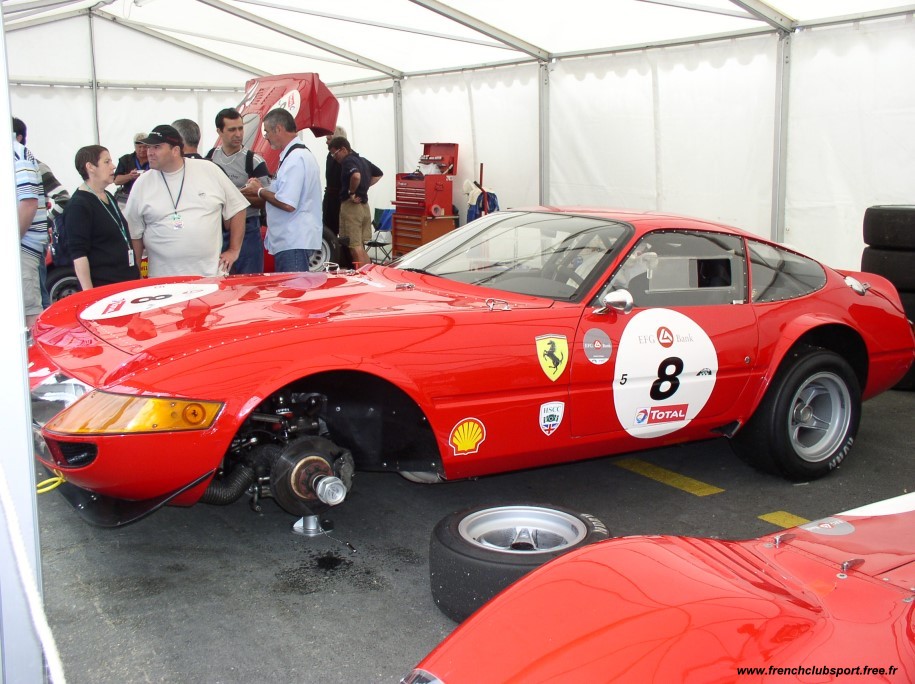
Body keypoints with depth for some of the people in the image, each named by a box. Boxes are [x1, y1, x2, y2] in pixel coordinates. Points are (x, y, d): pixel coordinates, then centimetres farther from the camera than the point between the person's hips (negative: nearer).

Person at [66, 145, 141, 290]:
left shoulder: (110, 198, 17)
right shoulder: (78, 205, -11)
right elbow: (78, 255, -16)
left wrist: (136, 275, 24)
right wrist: (89, 295, -21)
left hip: (128, 282, 9)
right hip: (102, 287, -9)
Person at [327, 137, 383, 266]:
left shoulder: (348, 161, -11)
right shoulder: (363, 160, 16)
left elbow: (356, 176, -32)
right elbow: (378, 174, 30)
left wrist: (351, 192, -17)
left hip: (351, 205, -9)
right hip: (364, 205, 9)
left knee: (354, 247, -7)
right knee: (361, 247, 15)